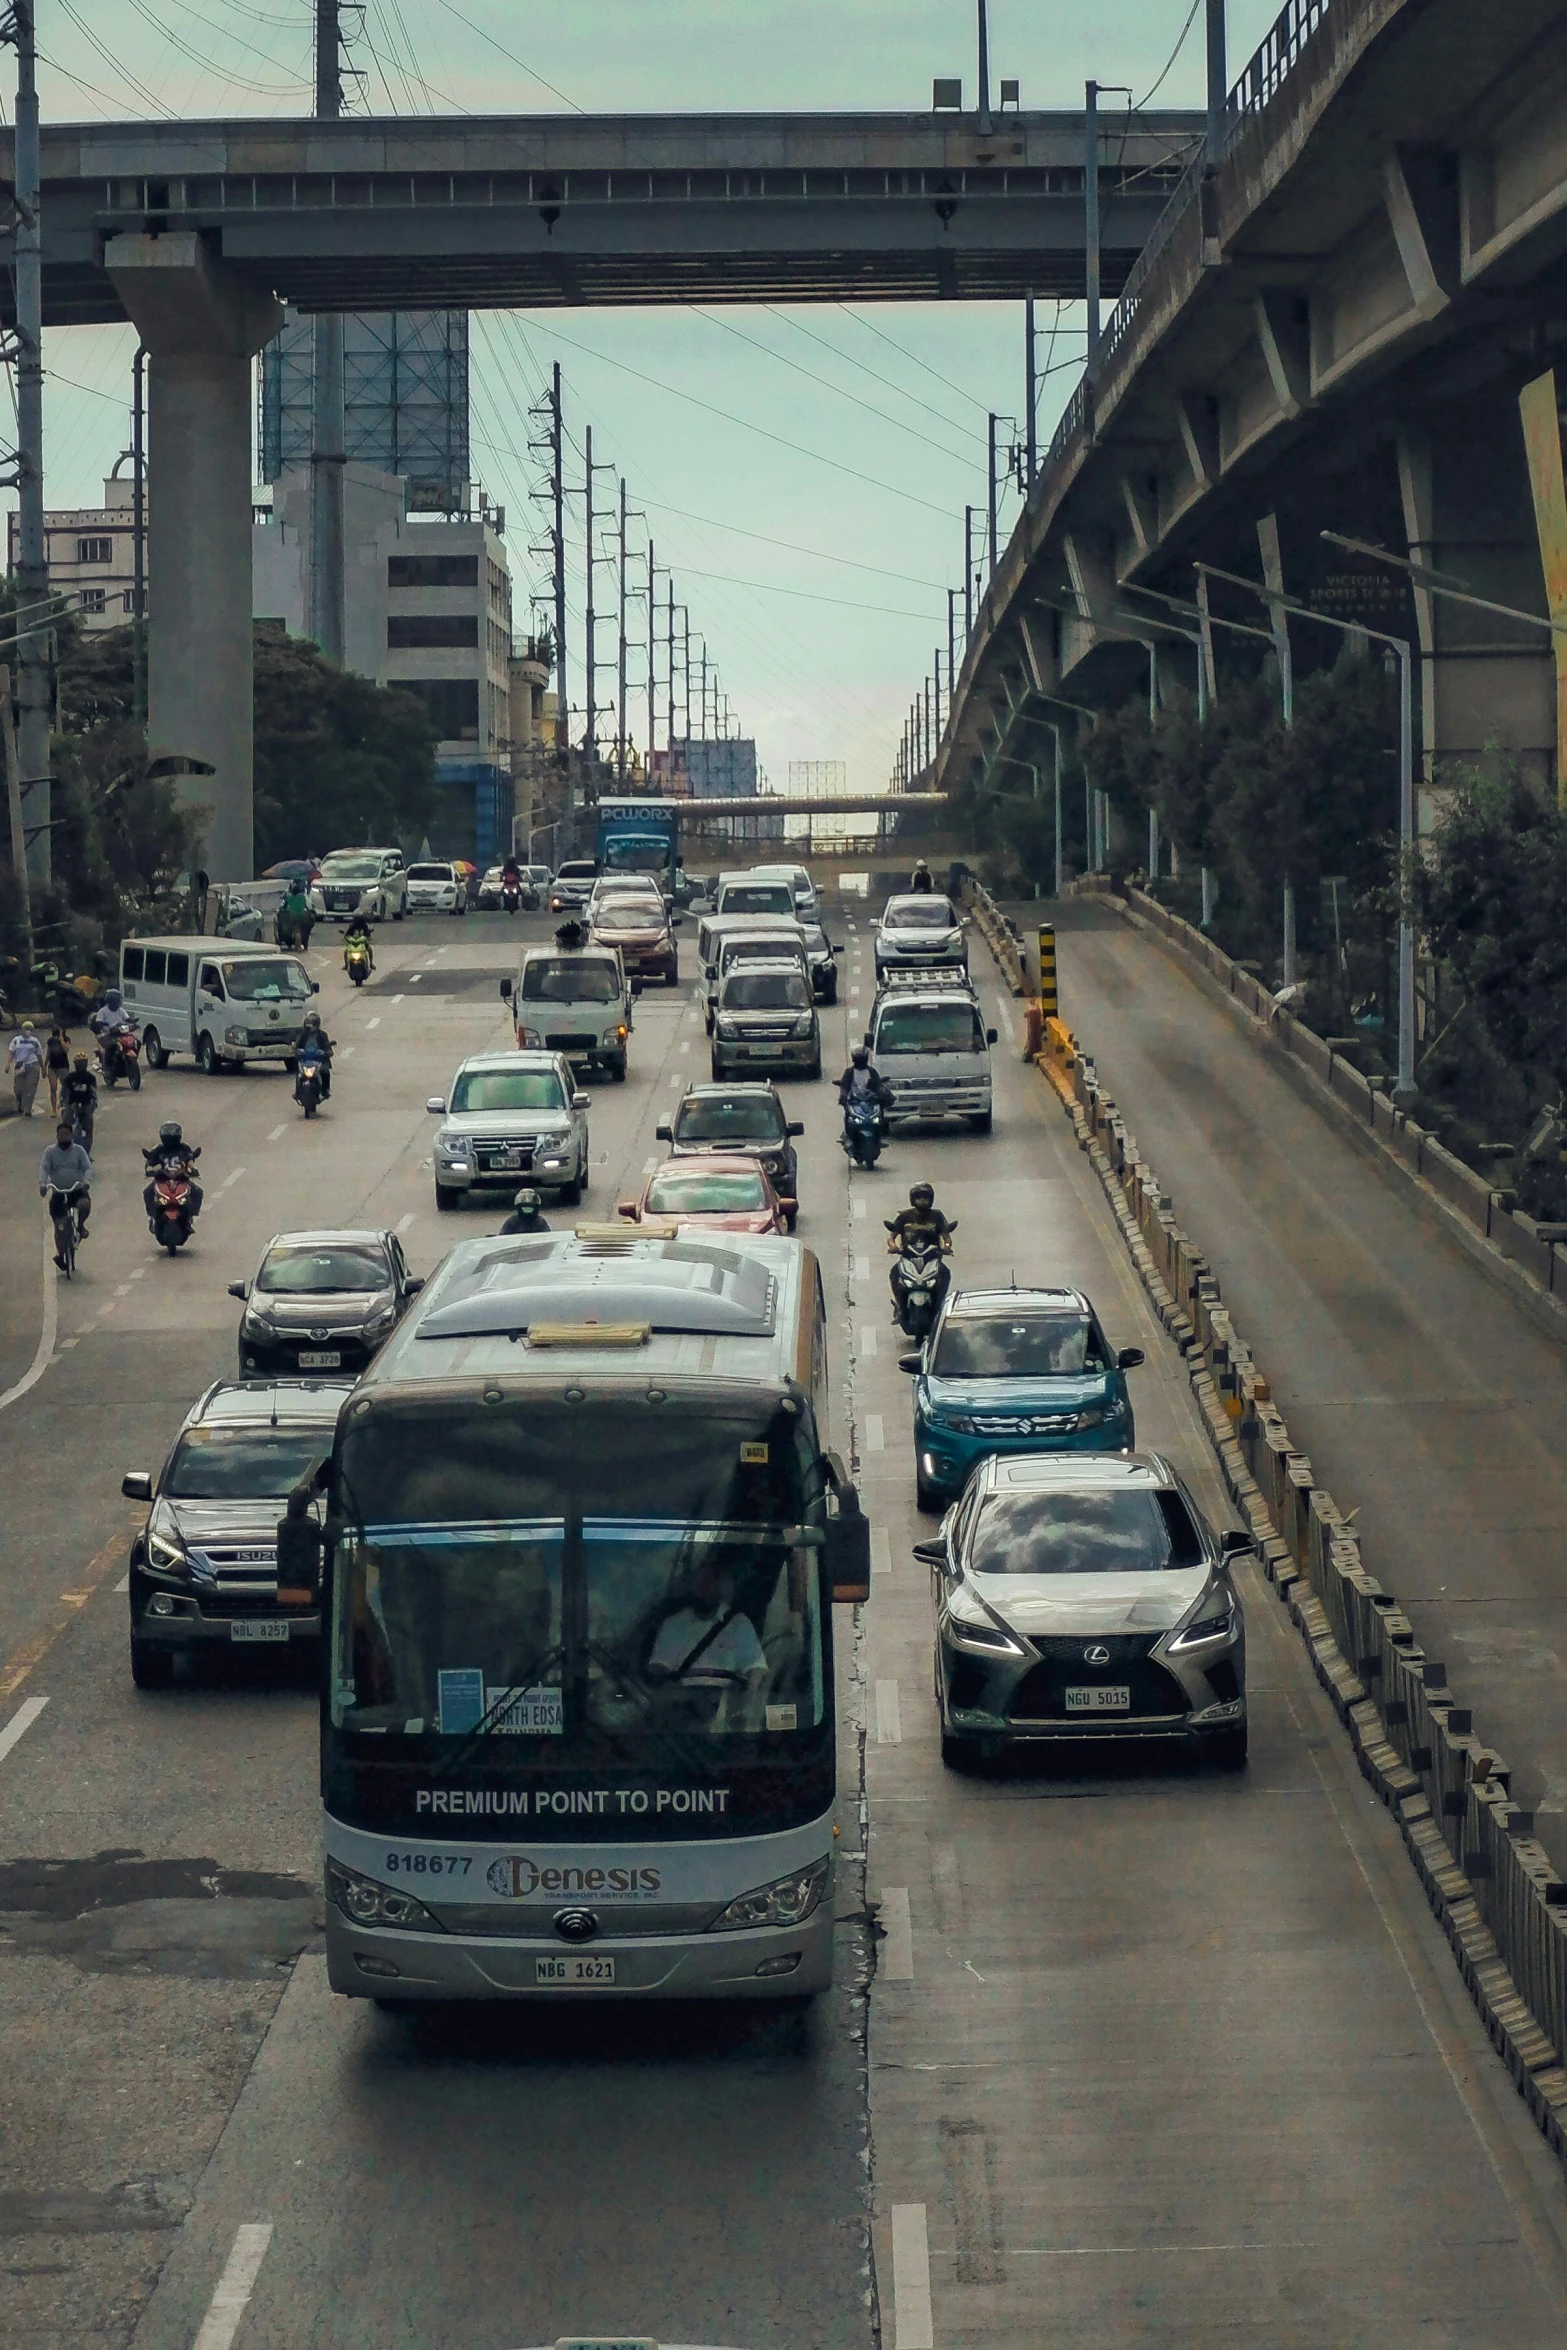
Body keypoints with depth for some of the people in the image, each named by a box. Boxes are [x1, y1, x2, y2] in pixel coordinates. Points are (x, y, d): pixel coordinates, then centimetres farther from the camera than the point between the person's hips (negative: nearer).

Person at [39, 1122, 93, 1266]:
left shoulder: (78, 1150, 2)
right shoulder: (50, 1151, 2)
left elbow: (87, 1167, -8)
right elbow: (43, 1168, -11)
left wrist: (87, 1181, -30)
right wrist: (42, 1183, -31)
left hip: (77, 1190, -1)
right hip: (58, 1192, 1)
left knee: (85, 1203, -33)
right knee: (59, 1224, -5)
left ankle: (80, 1225, -3)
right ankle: (60, 1255, 7)